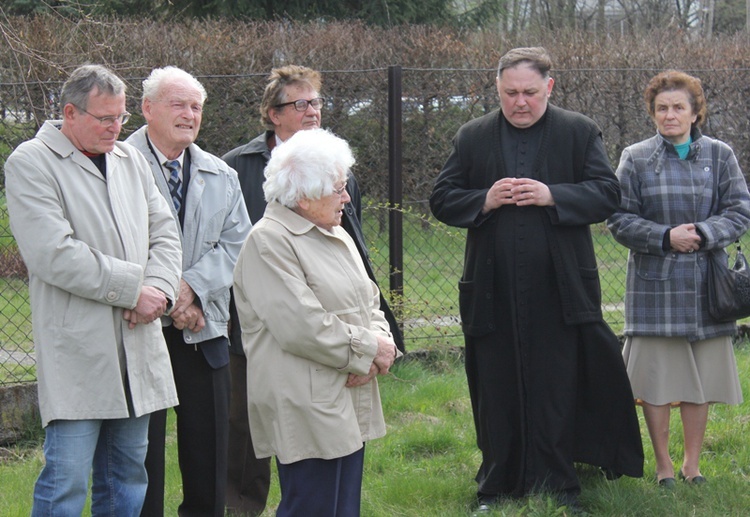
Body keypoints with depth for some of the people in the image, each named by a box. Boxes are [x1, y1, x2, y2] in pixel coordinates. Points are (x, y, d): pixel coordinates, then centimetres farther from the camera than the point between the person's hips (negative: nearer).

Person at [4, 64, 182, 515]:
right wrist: (134, 288, -13)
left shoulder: (130, 160, 15)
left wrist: (159, 289, -6)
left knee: (127, 478, 12)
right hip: (77, 353, -6)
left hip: (138, 351, 7)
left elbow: (164, 233, 15)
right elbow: (54, 255, -16)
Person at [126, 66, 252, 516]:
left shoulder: (221, 176, 13)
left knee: (209, 449, 8)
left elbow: (236, 243, 5)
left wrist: (191, 286, -11)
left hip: (204, 329, 5)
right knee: (141, 450, 1)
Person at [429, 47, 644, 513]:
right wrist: (484, 200, -12)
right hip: (495, 293, 2)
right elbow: (442, 199, 7)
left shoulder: (581, 132, 3)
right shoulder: (473, 137, 7)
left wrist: (553, 196, -16)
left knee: (559, 391, 3)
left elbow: (608, 194, -2)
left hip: (560, 290, -2)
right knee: (498, 392, 9)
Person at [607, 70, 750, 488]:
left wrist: (701, 233, -16)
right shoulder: (635, 159, 2)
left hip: (705, 282, 1)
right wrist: (666, 237, -15)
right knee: (656, 377, 0)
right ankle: (664, 465, 13)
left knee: (701, 379, 7)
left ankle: (693, 462, 20)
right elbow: (620, 219, -2)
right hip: (655, 284, -1)